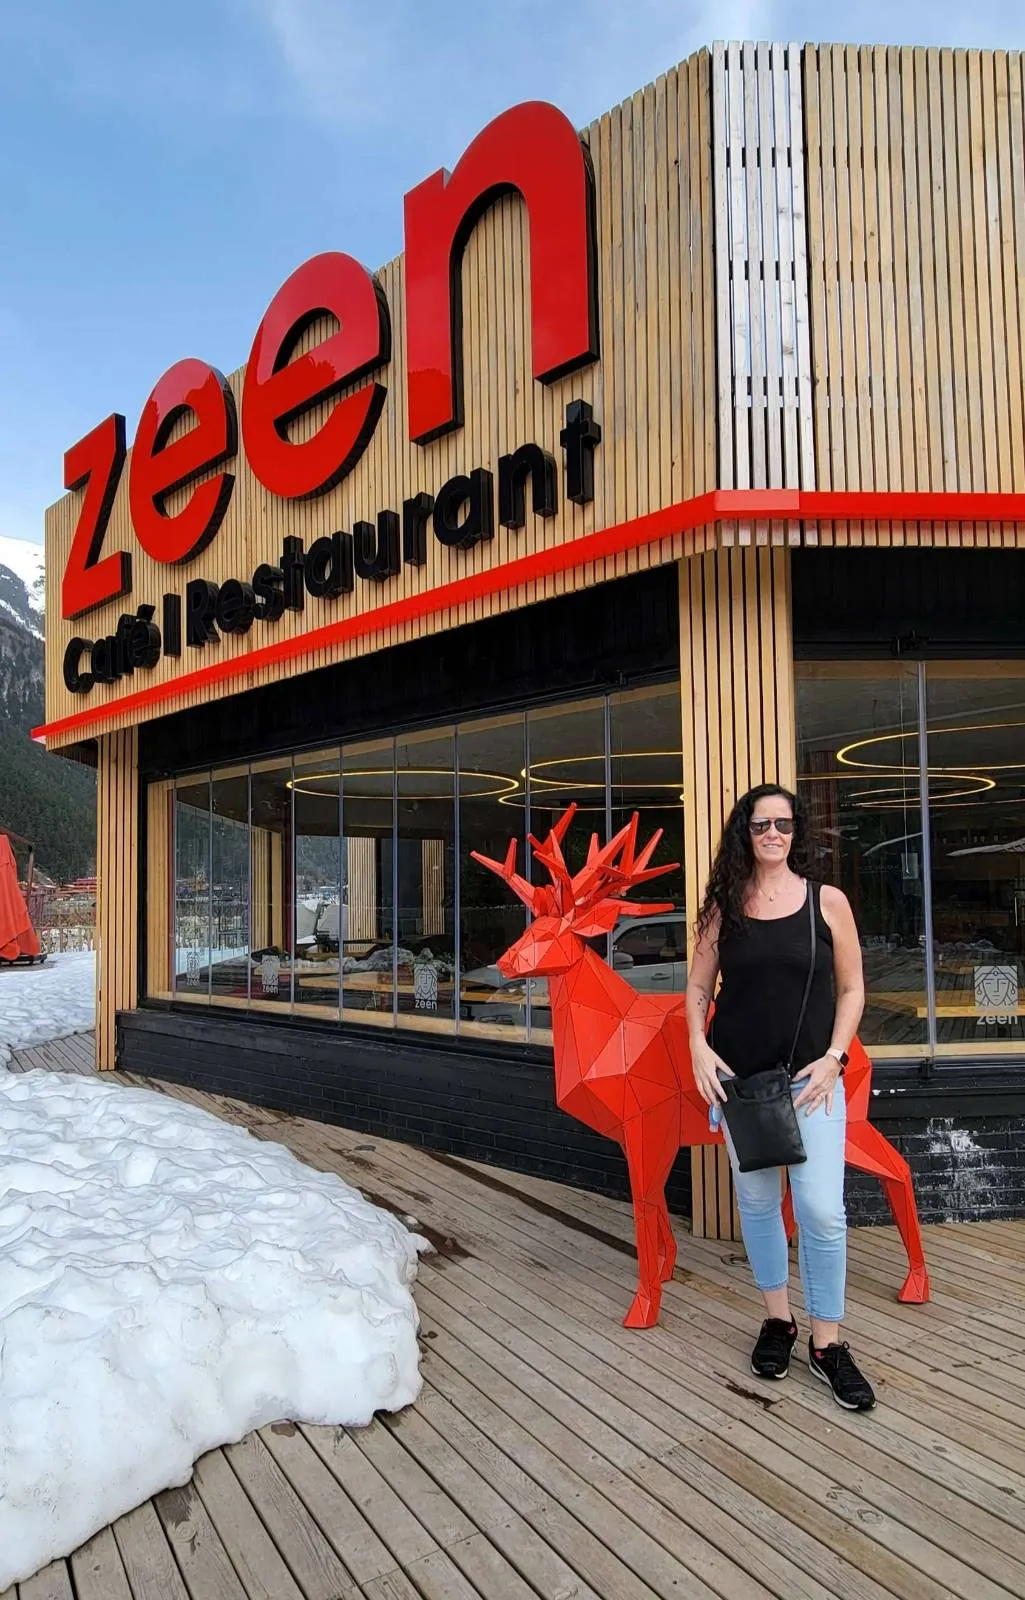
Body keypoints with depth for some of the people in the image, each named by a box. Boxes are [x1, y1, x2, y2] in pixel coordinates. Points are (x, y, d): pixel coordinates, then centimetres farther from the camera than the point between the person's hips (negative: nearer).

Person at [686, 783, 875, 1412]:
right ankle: (777, 1320, 30)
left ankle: (828, 1341, 12)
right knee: (758, 1201, 12)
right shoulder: (724, 907, 2)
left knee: (821, 1209, -6)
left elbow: (851, 988, 3)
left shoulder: (827, 901, -1)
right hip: (738, 1076, 2)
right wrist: (699, 1046, -8)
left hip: (810, 1078, -1)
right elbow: (698, 987, 7)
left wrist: (832, 1057, -7)